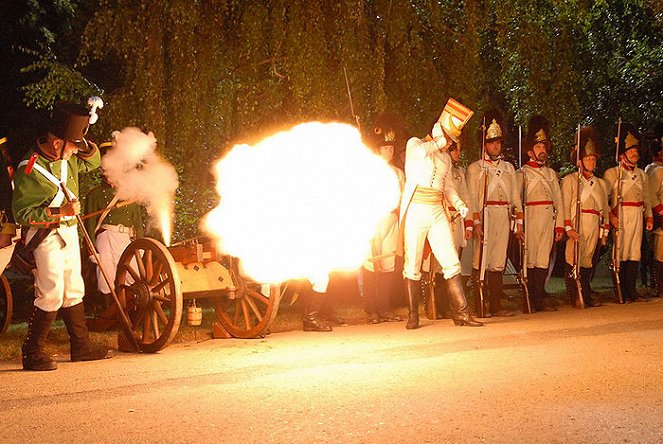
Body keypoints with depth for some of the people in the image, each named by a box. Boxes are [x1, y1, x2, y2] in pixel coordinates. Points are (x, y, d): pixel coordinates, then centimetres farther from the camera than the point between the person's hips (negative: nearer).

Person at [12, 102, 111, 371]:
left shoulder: (66, 157, 1)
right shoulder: (30, 170, -21)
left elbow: (92, 162, 19)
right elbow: (22, 213, -20)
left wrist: (84, 144, -2)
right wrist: (60, 211, -25)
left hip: (69, 232, 8)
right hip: (46, 235, -8)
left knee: (73, 291, 15)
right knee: (51, 294, -12)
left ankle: (81, 346, 26)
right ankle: (32, 354, -3)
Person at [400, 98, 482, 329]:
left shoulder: (446, 158, 20)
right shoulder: (414, 144, 3)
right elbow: (420, 152, -21)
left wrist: (460, 205, 4)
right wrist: (436, 142, -5)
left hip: (438, 212, 5)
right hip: (415, 211, -5)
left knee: (451, 263, -3)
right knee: (413, 266, -1)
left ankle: (461, 312, -2)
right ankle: (413, 316, 7)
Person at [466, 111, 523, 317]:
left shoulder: (508, 168, 18)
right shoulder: (475, 169, 4)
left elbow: (515, 197, 14)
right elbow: (471, 199, -5)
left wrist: (519, 222, 4)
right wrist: (476, 222, -16)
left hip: (504, 219, 4)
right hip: (484, 217, -4)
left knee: (498, 263, 5)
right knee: (480, 262, -6)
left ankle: (496, 305, 8)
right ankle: (479, 306, -4)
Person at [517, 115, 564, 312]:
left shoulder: (551, 173, 18)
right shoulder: (522, 173, 2)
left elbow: (558, 199, 15)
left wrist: (560, 225, 8)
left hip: (549, 219, 5)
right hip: (531, 218, -5)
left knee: (544, 259, 5)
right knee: (530, 259, -4)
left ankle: (540, 298, 9)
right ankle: (531, 300, 0)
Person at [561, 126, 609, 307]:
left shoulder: (601, 183, 20)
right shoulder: (569, 180, 4)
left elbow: (605, 209, 19)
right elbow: (565, 205, -4)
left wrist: (605, 231, 11)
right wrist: (568, 228, -13)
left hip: (594, 228, 4)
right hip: (577, 226, -4)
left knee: (587, 263, 4)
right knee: (573, 262, -8)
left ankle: (586, 299, 9)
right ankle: (574, 299, -5)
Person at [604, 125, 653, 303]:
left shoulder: (641, 175, 16)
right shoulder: (612, 173, -1)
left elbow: (647, 198, 19)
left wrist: (649, 216, 8)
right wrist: (610, 215, -17)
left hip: (638, 216, 5)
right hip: (621, 216, -5)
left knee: (635, 252, 5)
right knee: (621, 251, -5)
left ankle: (632, 290, 10)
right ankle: (622, 293, -2)